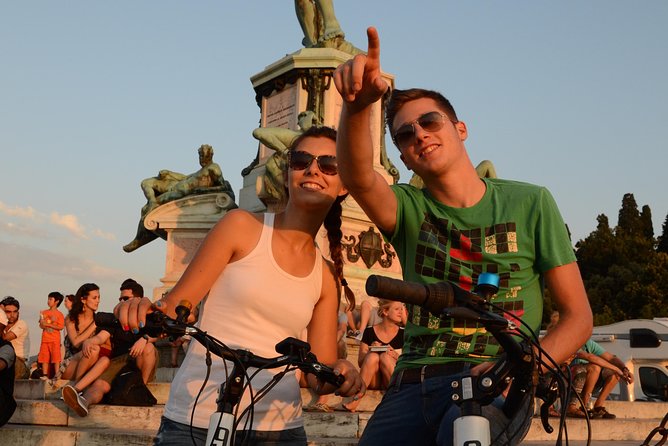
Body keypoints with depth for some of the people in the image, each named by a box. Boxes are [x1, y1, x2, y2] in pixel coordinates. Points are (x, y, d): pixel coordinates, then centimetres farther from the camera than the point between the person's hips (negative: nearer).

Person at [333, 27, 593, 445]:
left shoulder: (530, 203, 6)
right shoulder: (409, 209, 10)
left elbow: (578, 315, 6)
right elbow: (358, 177, -14)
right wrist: (357, 106, -35)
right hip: (412, 385, 4)